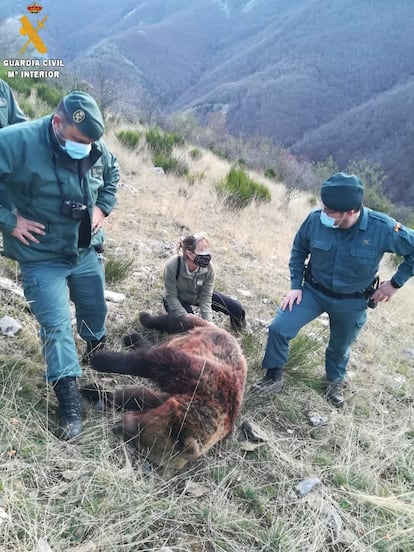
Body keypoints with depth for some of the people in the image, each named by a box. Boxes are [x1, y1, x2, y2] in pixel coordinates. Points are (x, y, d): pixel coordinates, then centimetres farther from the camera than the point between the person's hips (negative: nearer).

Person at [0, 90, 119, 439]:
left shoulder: (96, 146, -7)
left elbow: (112, 174, 15)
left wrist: (102, 208, 2)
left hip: (87, 251, 5)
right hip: (42, 258, -5)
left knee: (95, 311, 20)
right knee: (56, 327, -5)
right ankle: (70, 404, 8)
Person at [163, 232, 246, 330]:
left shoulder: (208, 267, -28)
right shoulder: (172, 266, -35)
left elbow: (205, 298, -21)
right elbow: (171, 297, -25)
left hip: (198, 295, 3)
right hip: (178, 300, -2)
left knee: (237, 310, -6)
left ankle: (235, 319, 32)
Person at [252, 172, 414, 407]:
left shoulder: (383, 228, -28)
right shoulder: (315, 219, -23)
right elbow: (299, 249, -3)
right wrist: (296, 285, -6)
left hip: (352, 303, 0)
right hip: (314, 291, 1)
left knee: (340, 346, 21)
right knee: (279, 328, -12)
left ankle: (335, 381, 53)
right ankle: (274, 377, 13)